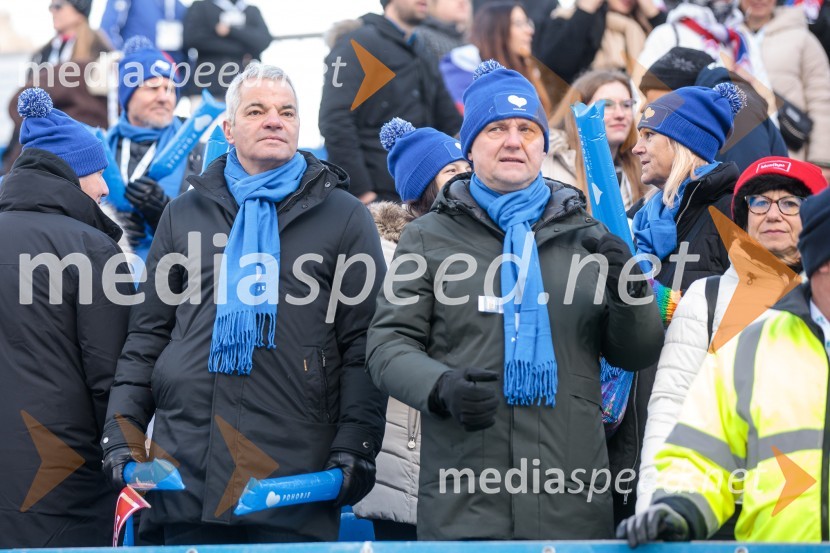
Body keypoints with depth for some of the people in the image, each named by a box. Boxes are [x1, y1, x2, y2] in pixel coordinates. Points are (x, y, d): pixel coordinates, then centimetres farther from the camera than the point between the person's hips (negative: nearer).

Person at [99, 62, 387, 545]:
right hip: (186, 464, 2)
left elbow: (362, 346, 3)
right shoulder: (186, 215, 17)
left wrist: (355, 447, -6)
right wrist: (123, 433, 6)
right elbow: (148, 335, 17)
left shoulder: (344, 217, 9)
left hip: (295, 471, -2)